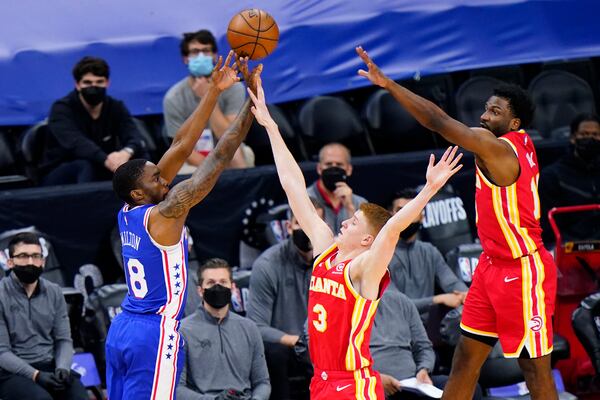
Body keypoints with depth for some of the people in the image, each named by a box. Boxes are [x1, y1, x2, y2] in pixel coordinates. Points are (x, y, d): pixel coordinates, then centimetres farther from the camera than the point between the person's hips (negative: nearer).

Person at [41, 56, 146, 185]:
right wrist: (105, 159, -55)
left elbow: (134, 138, -19)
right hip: (60, 177, -4)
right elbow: (74, 142, -35)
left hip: (101, 174, 4)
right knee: (85, 165, -37)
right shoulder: (62, 109, -14)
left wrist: (126, 152, -46)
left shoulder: (116, 108, 0)